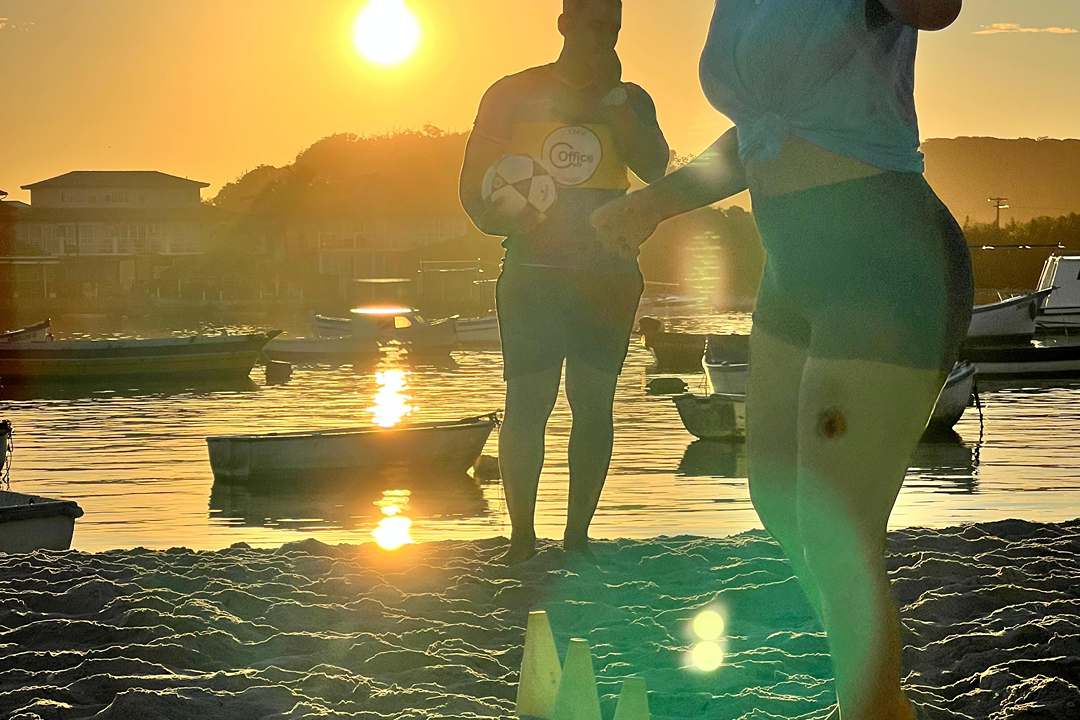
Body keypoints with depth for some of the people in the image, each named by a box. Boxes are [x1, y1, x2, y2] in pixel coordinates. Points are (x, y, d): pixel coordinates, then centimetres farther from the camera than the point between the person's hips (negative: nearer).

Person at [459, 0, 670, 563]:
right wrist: (512, 222, -12)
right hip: (532, 272, -2)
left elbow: (654, 168, -7)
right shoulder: (514, 95, 8)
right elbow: (475, 187, 8)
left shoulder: (629, 101, 12)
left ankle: (577, 534, 7)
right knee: (528, 400, -8)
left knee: (594, 400, 1)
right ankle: (521, 539, -2)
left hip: (607, 276, 2)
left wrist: (610, 97, -10)